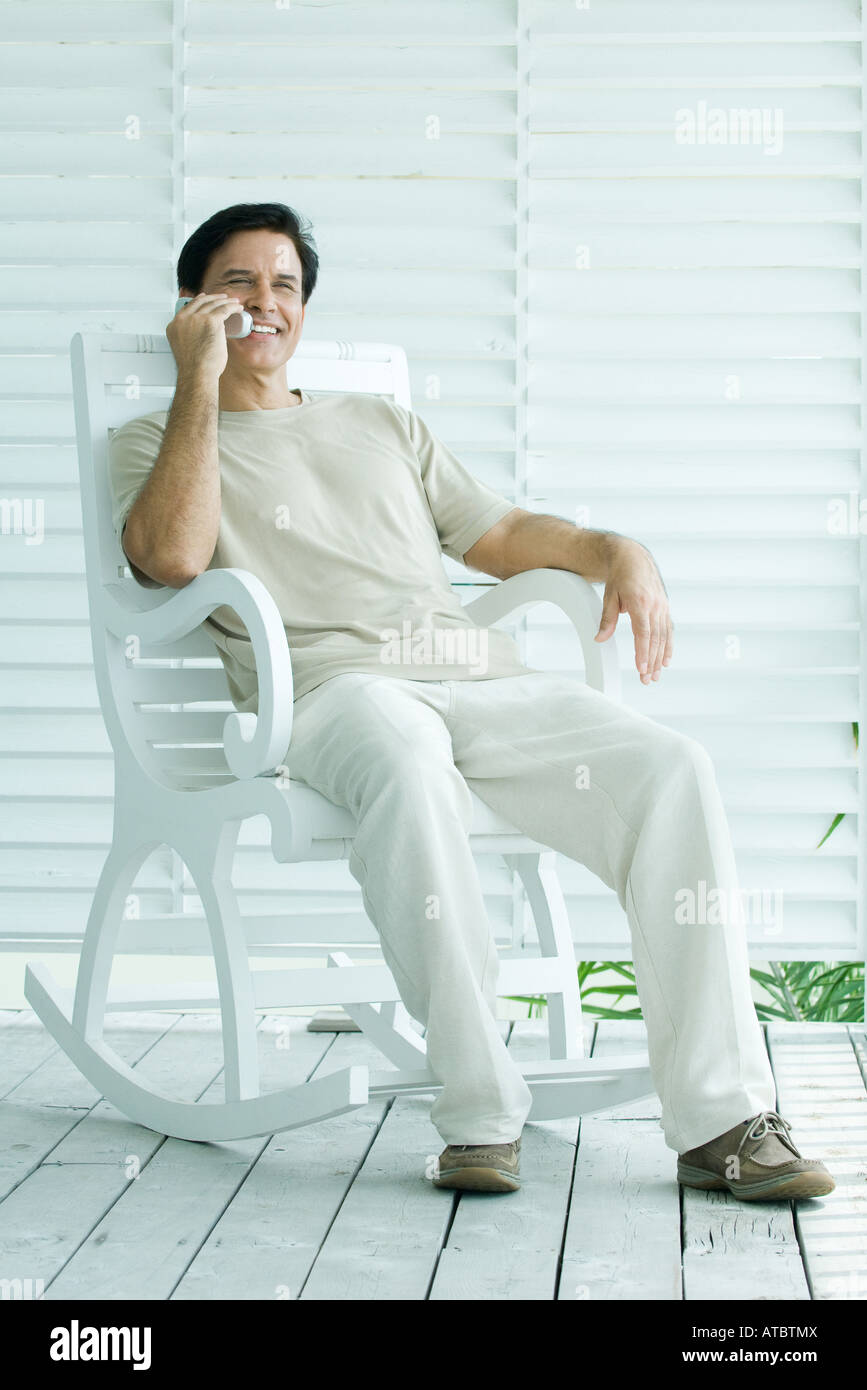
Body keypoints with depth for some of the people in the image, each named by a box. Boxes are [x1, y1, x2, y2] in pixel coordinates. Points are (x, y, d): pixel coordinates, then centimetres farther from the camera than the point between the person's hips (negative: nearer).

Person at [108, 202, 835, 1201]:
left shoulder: (382, 425, 34)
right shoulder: (154, 444, 19)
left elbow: (501, 535, 30)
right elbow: (172, 556, -4)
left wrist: (616, 551, 10)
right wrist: (200, 380, 0)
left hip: (481, 673, 5)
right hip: (335, 682, -4)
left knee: (672, 768, -23)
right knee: (409, 770, -42)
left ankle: (719, 1121, -25)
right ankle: (481, 1110, -33)